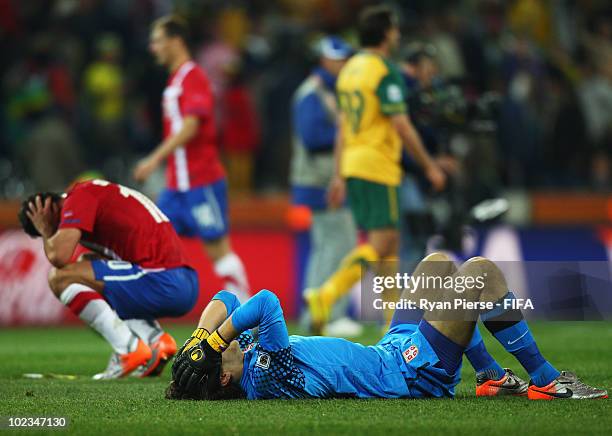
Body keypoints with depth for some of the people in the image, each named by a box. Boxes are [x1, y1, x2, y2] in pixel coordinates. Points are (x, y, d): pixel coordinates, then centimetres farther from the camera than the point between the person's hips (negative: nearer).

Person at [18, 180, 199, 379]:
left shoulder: (81, 194, -2)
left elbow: (59, 256, -13)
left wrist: (46, 232, 6)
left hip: (162, 283, -9)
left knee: (60, 278, -5)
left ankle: (129, 349, -9)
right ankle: (156, 339, 10)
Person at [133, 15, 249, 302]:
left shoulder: (193, 77, -11)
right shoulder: (174, 80, 16)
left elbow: (190, 126, -23)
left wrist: (155, 159, -27)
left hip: (201, 183, -9)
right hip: (176, 185, 9)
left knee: (217, 247, -5)